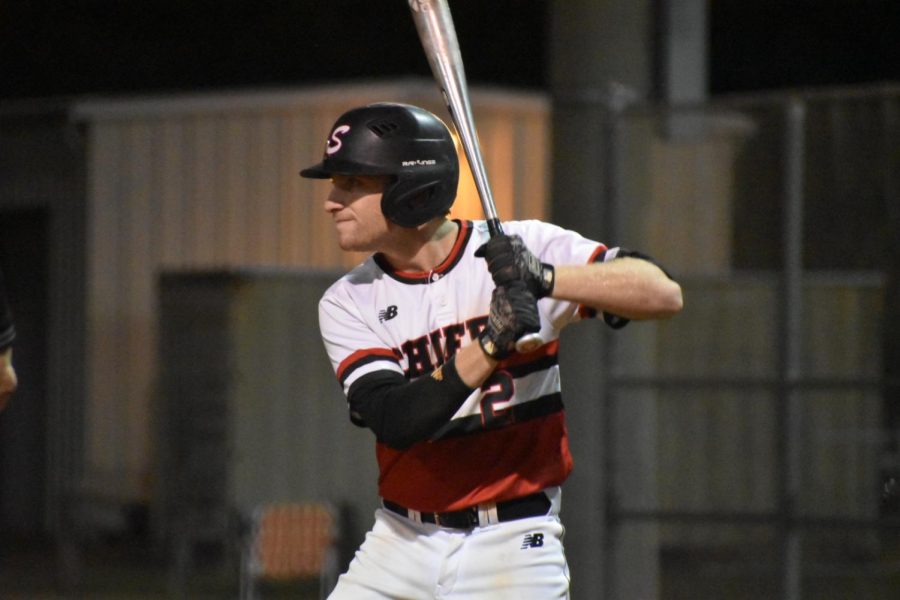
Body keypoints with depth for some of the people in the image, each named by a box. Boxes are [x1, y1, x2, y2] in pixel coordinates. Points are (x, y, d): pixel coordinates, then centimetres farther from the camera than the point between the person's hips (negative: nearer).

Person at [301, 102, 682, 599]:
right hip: (402, 543, 3)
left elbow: (664, 295, -17)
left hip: (512, 546, -3)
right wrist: (490, 345, -29)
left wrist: (546, 278, -30)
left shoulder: (526, 247, -7)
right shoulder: (347, 303, 0)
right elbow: (392, 419, -16)